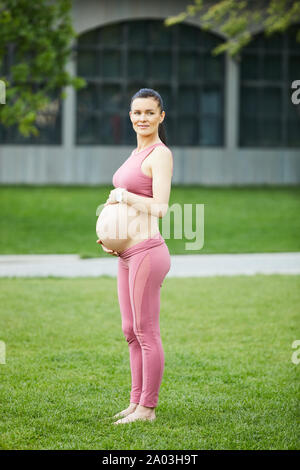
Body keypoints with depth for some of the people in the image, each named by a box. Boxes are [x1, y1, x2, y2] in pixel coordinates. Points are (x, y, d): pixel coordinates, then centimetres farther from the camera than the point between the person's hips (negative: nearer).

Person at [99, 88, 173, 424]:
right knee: (131, 332, 14)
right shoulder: (136, 153, 16)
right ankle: (136, 402, 23)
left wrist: (123, 195, -10)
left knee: (147, 333, -3)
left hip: (147, 251, -10)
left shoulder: (160, 155, -11)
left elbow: (159, 208, -20)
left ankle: (147, 408, 4)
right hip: (126, 253, 10)